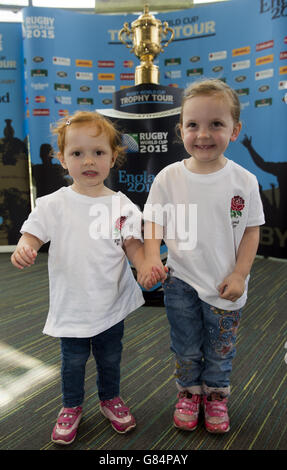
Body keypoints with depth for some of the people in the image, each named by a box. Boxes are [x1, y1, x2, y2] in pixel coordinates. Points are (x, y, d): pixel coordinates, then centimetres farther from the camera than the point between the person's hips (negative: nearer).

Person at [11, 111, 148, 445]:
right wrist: (23, 250, -30)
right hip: (71, 305, -1)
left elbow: (133, 246, -4)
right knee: (72, 361, 17)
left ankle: (110, 399, 48)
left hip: (112, 304, 1)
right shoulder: (53, 204, -9)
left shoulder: (121, 206, -6)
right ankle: (71, 407, 44)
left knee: (110, 358, 20)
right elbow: (32, 236, -7)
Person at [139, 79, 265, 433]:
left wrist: (240, 274, -9)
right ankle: (188, 391, 45)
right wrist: (151, 256, -20)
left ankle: (216, 394, 45)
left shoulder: (244, 181, -10)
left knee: (220, 350, 19)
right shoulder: (168, 178, -10)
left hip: (225, 285, 0)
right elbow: (153, 220, -4)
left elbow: (251, 230, -3)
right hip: (181, 283, 0)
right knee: (185, 348, 19)